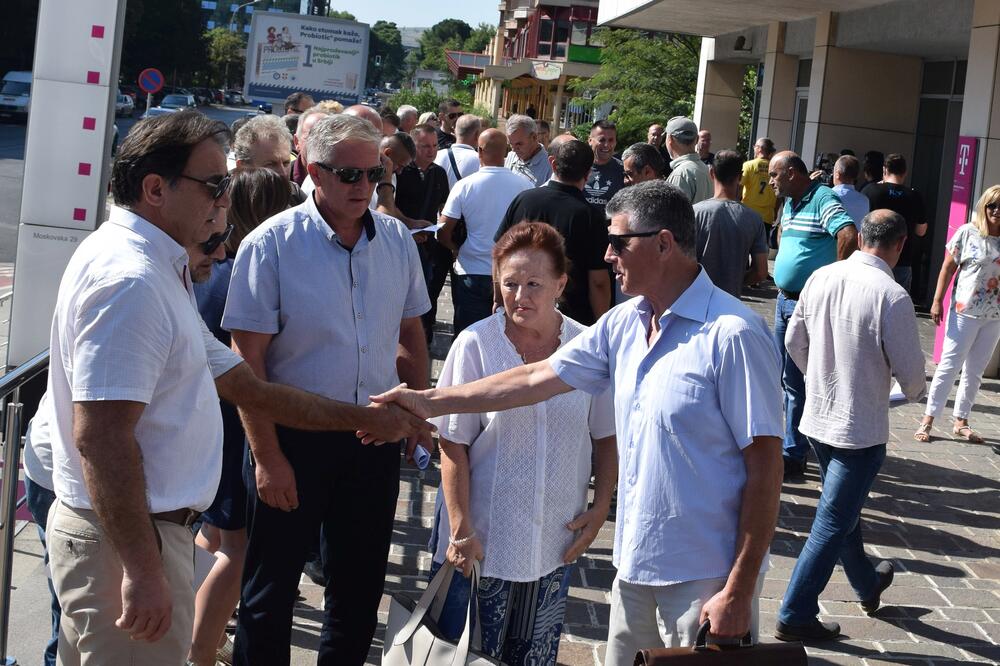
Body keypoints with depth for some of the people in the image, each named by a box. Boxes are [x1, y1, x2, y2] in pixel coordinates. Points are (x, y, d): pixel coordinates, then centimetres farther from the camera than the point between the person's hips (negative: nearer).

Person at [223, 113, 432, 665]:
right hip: (294, 437, -4)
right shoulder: (272, 244, -13)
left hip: (376, 438, 4)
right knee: (272, 590, 9)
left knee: (360, 585, 16)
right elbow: (248, 359, -13)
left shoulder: (396, 240, 2)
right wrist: (267, 457, -15)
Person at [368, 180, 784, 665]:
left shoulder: (730, 335, -17)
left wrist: (739, 592, -18)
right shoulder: (622, 325, 6)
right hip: (635, 566, 7)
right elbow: (537, 379, 12)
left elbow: (765, 469, -17)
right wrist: (429, 402, 11)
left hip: (706, 578, -7)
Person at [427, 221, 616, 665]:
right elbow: (453, 445, -7)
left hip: (556, 541, 2)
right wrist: (460, 529, -9)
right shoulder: (475, 343, -9)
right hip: (483, 538, -2)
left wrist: (600, 508, -1)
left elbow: (607, 438, 7)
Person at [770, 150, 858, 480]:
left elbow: (849, 236, -31)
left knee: (797, 382, -5)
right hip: (785, 300, 10)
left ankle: (793, 456, 2)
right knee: (786, 377, 17)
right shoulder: (789, 203, 13)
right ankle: (794, 443, 29)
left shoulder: (823, 200, -17)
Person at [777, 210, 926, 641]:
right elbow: (910, 371, -15)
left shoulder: (820, 278, -5)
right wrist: (916, 392, 9)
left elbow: (794, 341, 6)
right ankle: (795, 616, 9)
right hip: (861, 428, -7)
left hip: (817, 418, 7)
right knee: (833, 522, 3)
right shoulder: (891, 297, -23)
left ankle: (867, 585, 45)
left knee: (842, 509, 24)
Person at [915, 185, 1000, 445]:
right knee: (949, 365, 0)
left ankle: (960, 421, 21)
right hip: (965, 311, -3)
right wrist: (937, 301, -6)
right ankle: (928, 420, 6)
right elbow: (948, 268, -2)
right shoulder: (967, 233, -6)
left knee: (975, 371, 11)